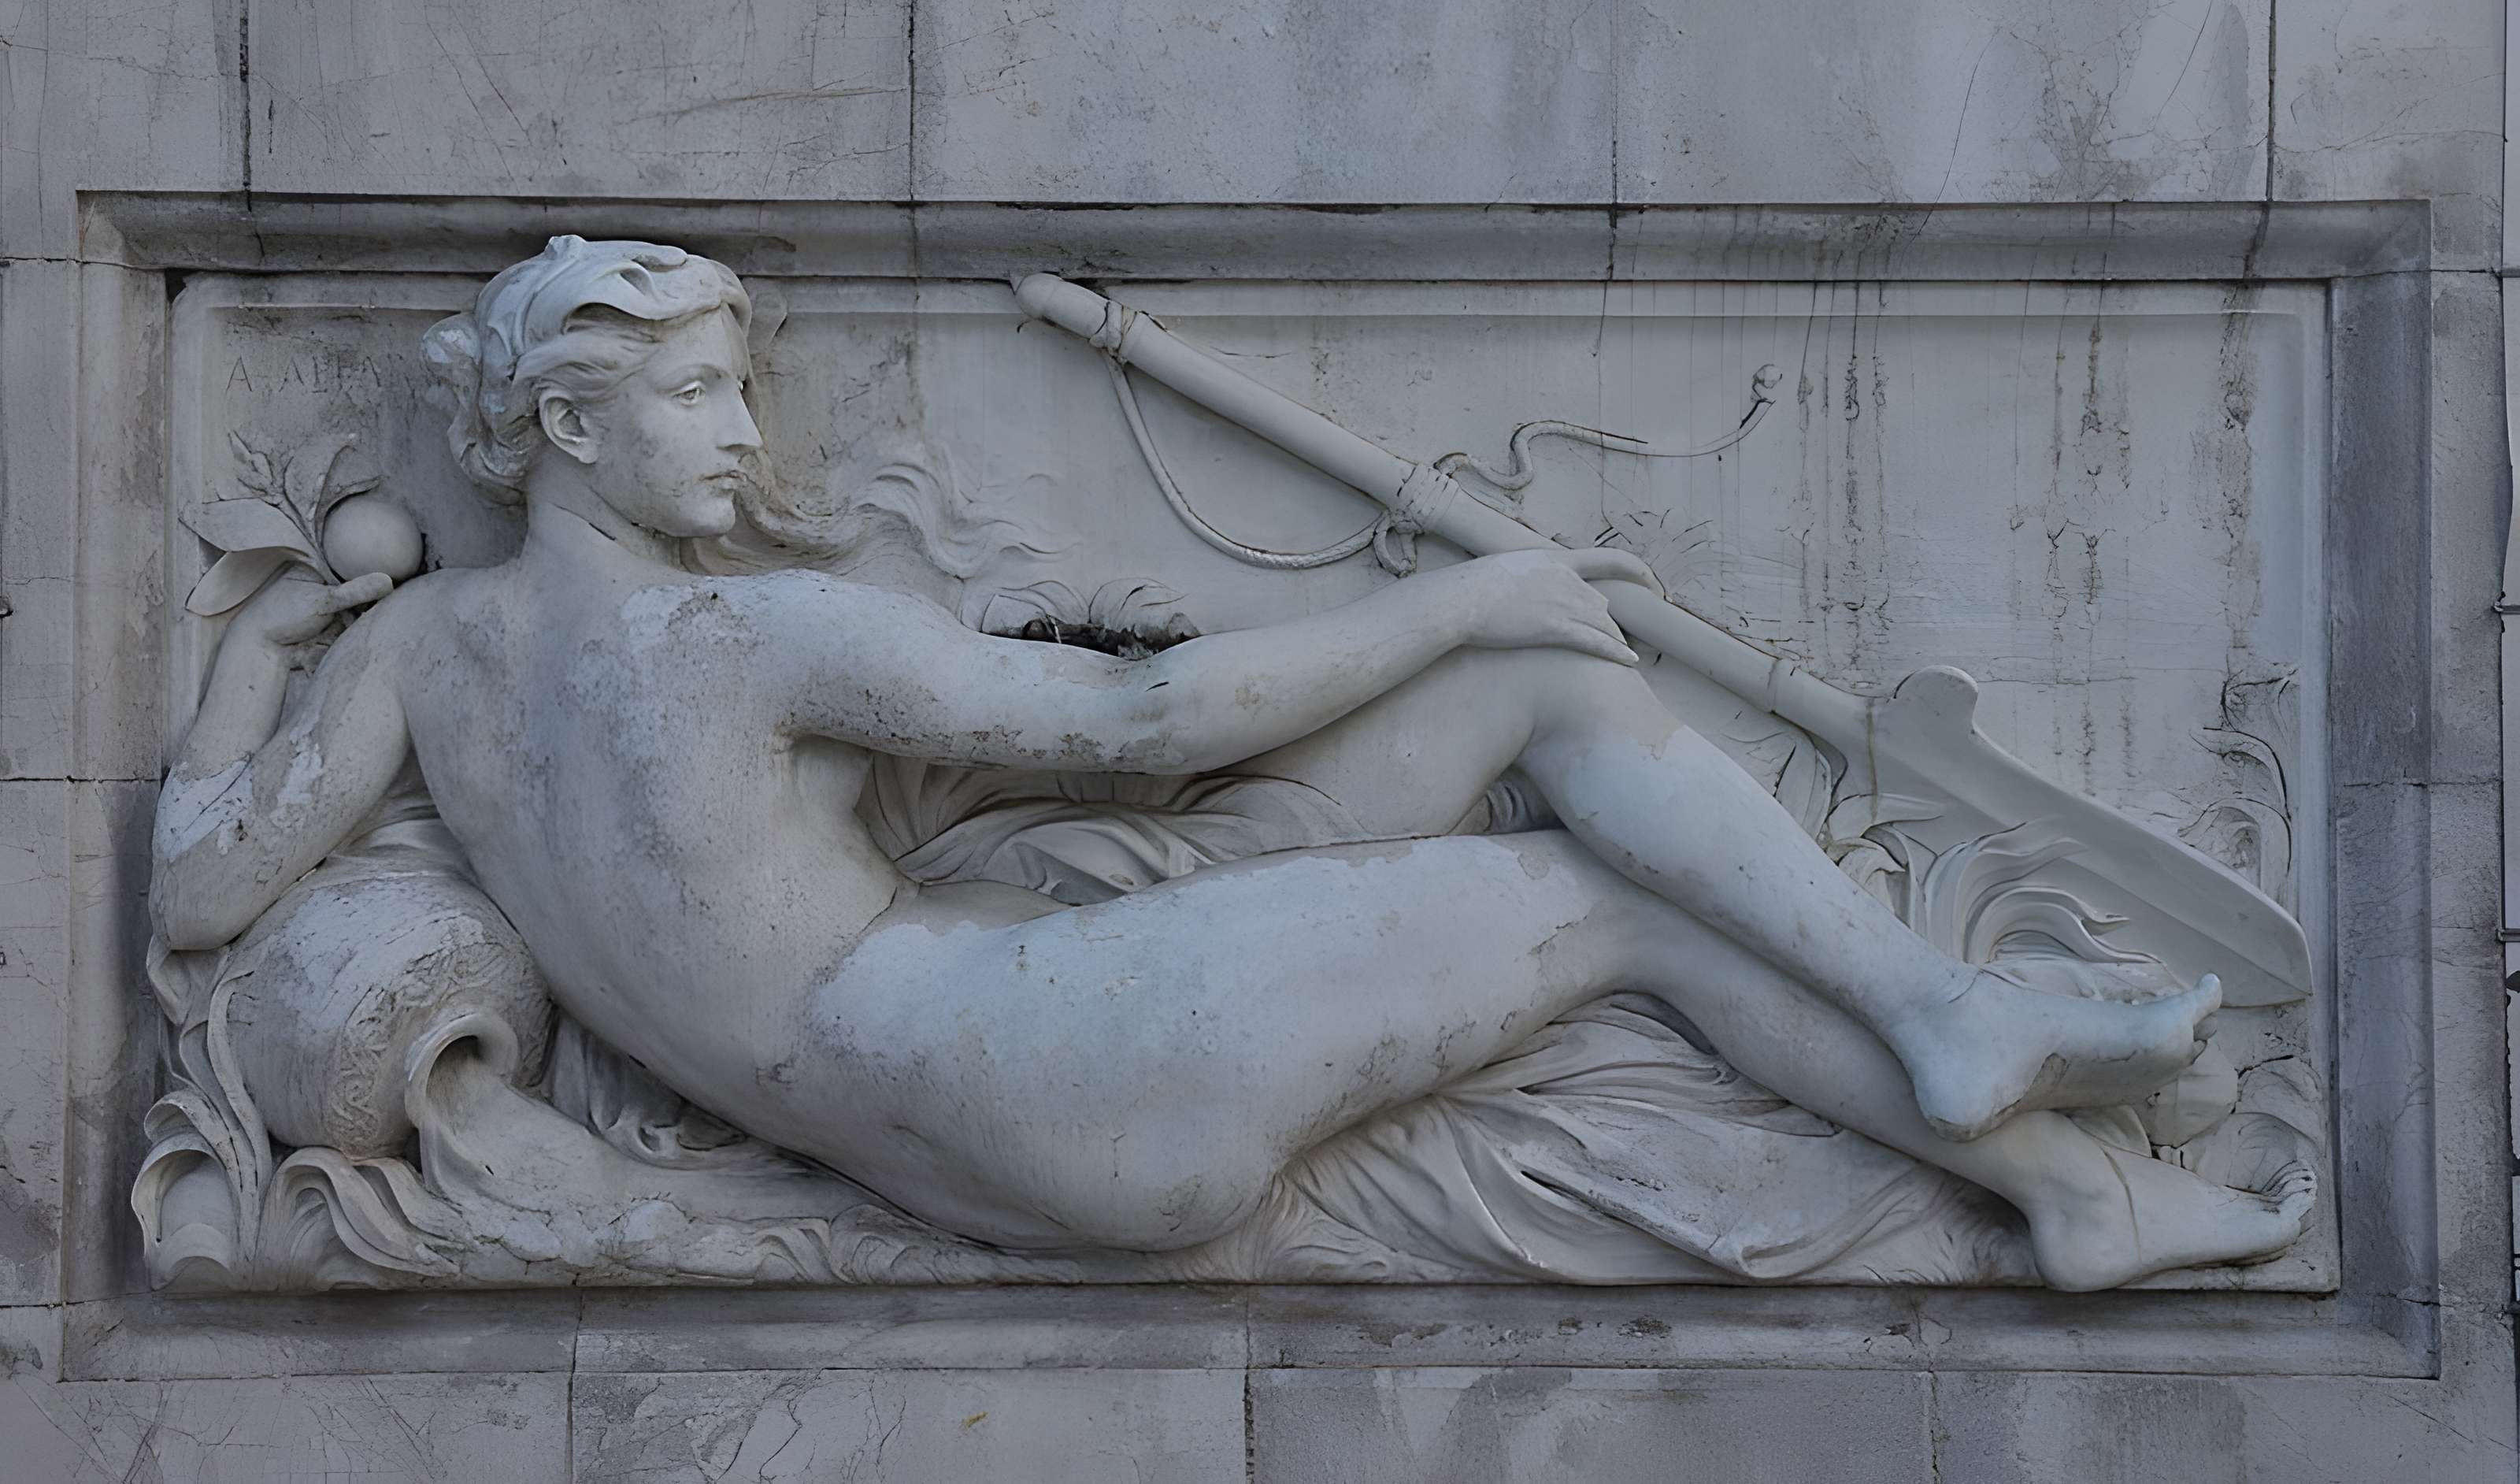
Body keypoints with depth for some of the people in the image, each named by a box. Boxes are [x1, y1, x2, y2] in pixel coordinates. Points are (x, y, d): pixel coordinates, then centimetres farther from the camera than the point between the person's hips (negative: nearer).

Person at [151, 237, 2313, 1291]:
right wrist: (1468, 587, -5)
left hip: (969, 1150, 9)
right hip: (1061, 1062, -9)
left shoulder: (416, 641, 8)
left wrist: (252, 657, 24)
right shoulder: (752, 631, -15)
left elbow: (196, 890, 8)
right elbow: (1139, 719, -14)